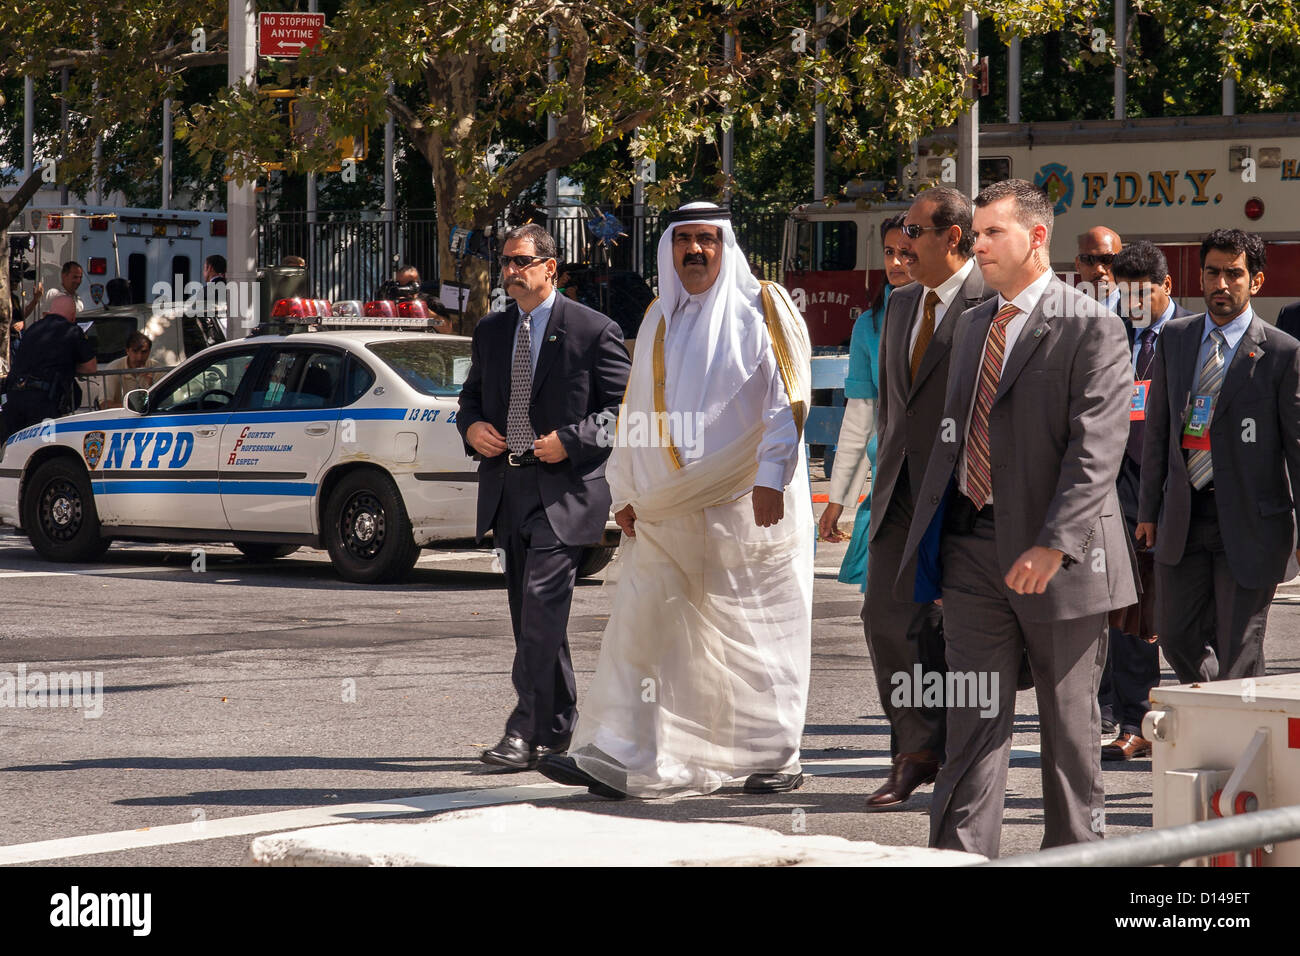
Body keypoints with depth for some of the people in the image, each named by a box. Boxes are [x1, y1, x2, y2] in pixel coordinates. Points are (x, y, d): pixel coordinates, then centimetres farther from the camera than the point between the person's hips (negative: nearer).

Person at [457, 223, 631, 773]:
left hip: (563, 488, -7)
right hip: (507, 488, 7)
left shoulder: (593, 331, -5)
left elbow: (624, 407, -5)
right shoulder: (491, 332, 14)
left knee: (542, 603, -17)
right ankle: (557, 729, 21)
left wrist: (571, 440, -17)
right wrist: (471, 427, 1)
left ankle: (526, 733, -20)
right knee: (531, 613, 11)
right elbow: (472, 395, 24)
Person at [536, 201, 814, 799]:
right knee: (640, 624, -3)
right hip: (668, 512, 5)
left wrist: (770, 477, -18)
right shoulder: (659, 321, 15)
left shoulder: (760, 310, -1)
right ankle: (619, 760, -4)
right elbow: (638, 413, 20)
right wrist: (626, 492, 14)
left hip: (745, 504, -5)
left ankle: (774, 759, 13)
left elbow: (786, 397, -9)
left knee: (757, 629, 1)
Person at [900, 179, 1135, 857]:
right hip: (974, 551, 5)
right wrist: (934, 544, 15)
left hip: (1058, 561, -5)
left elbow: (1096, 450, -17)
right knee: (975, 720, 2)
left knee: (1070, 725, 8)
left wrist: (1052, 547, -26)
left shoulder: (1092, 329, -8)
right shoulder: (972, 325, 15)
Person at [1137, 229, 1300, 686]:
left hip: (1249, 522, -5)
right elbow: (1158, 429, 13)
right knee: (1177, 637, 9)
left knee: (1238, 655, -2)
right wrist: (1149, 510, 11)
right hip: (1183, 518, 5)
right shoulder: (1174, 338, 8)